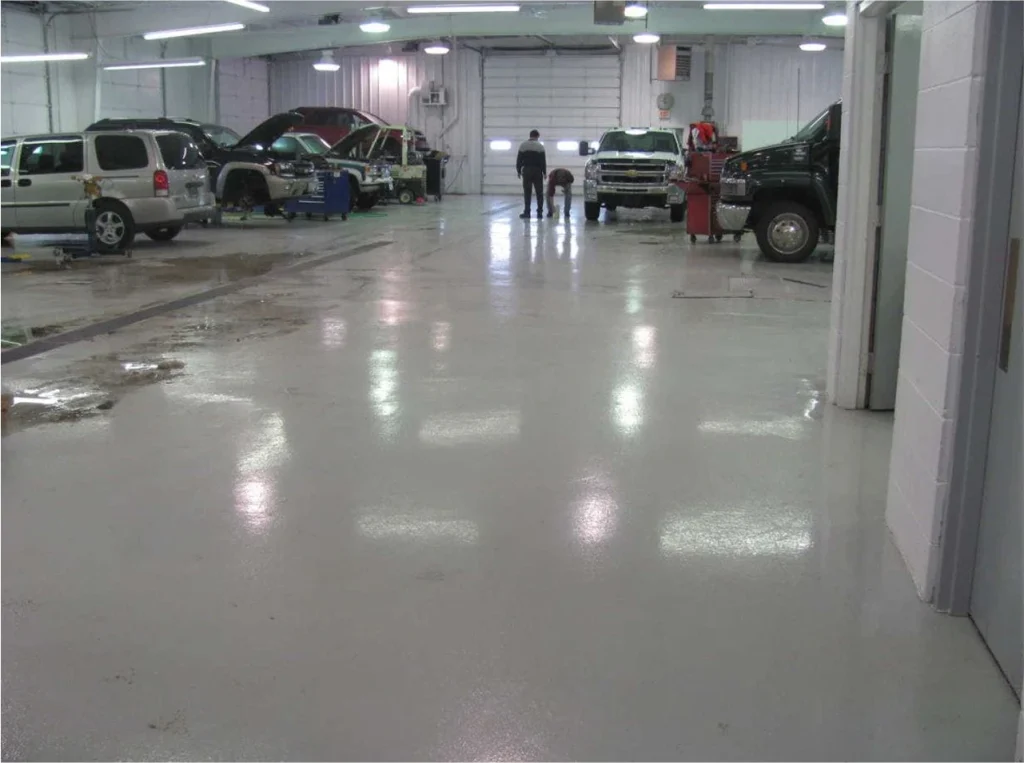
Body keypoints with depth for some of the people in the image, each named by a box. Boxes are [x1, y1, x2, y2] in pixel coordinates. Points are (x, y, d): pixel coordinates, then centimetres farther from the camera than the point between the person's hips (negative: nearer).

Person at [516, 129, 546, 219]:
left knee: (527, 192, 1)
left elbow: (519, 159, 3)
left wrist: (518, 170, 9)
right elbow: (543, 161, -3)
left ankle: (527, 212, -3)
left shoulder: (523, 145, 3)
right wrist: (544, 172, 4)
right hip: (537, 171, -1)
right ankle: (540, 212, 5)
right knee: (539, 192, 6)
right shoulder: (540, 146, -2)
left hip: (526, 171, 1)